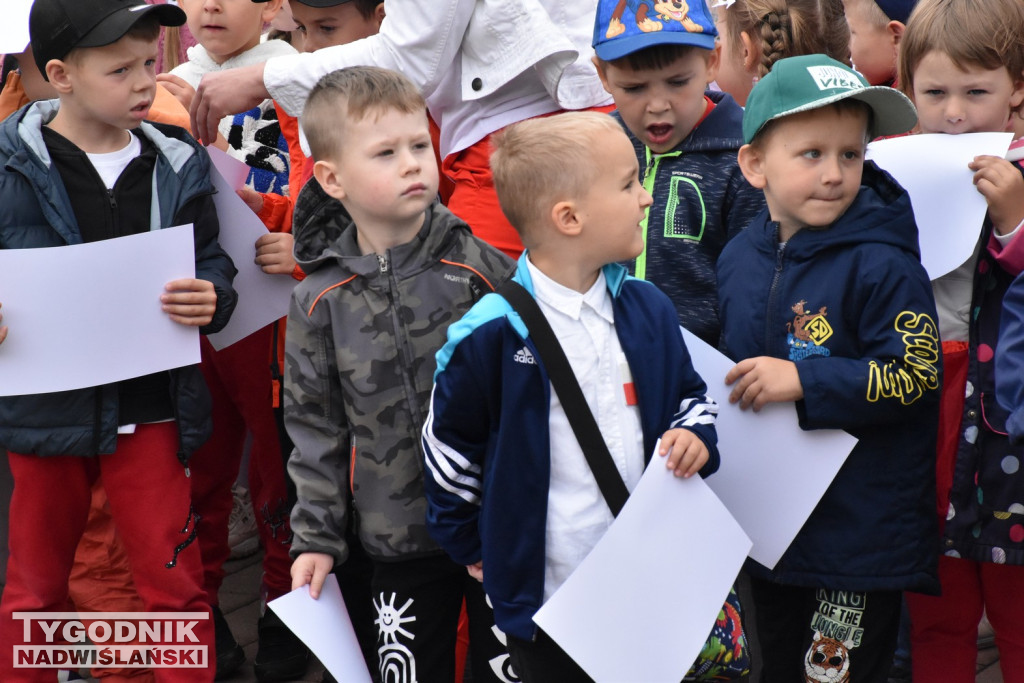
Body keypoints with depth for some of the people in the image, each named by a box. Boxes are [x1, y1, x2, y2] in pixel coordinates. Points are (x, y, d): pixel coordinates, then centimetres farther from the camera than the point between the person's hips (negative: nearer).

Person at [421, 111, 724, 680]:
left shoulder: (649, 310, 1)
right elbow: (450, 441, -3)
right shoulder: (491, 335, -15)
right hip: (544, 591, -4)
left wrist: (696, 436, -5)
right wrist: (472, 546, 4)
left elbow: (689, 392, 17)